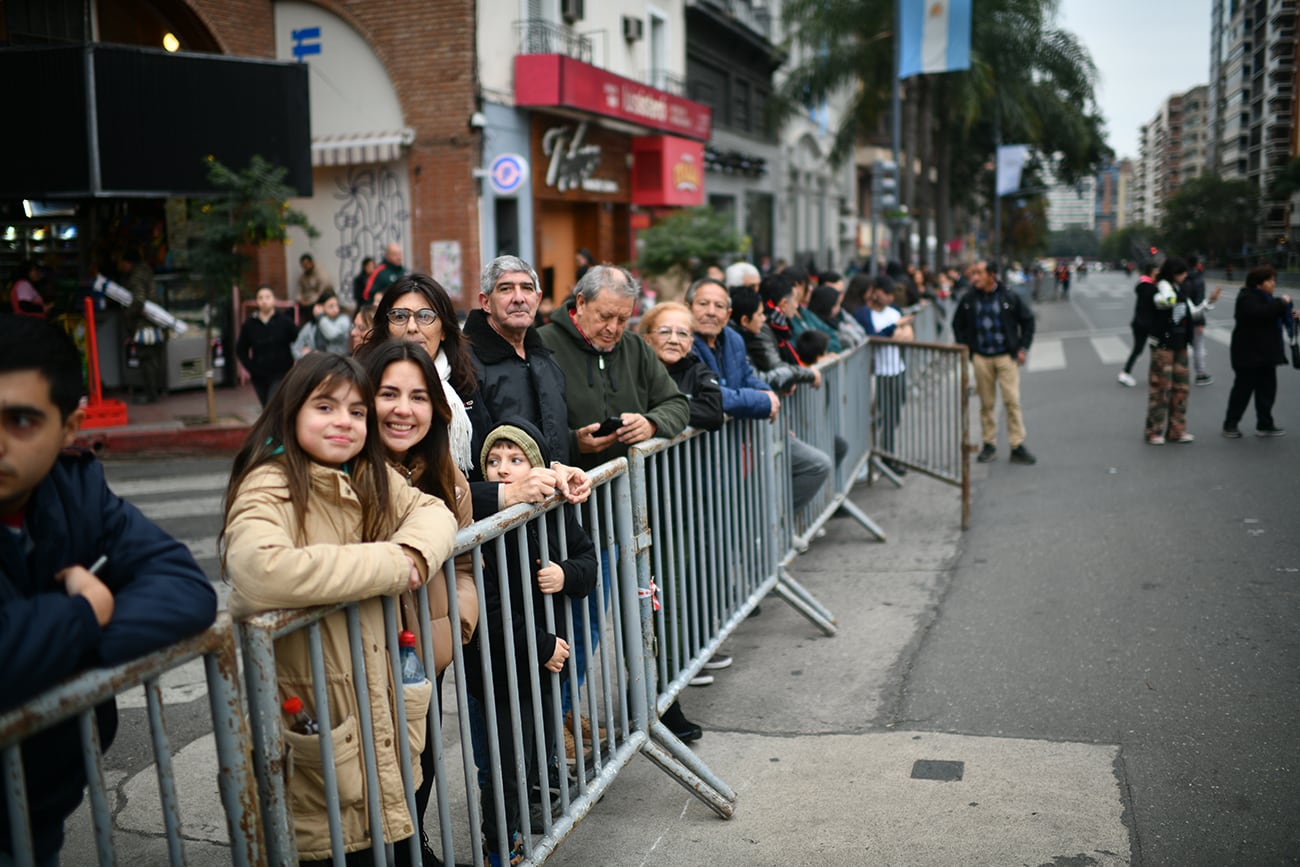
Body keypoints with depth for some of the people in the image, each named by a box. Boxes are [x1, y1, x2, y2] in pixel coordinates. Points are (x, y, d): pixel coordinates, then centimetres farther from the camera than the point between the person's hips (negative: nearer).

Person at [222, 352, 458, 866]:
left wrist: (416, 551, -19)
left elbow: (432, 513, 6)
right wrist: (390, 566, -27)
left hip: (378, 705, 7)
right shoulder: (269, 487, -18)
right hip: (312, 722, -7)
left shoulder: (370, 477, 7)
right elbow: (260, 570, -36)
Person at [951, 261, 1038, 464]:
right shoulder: (968, 300, 3)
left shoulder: (1009, 297, -2)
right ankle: (989, 445, 16)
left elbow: (1027, 321, 7)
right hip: (981, 358, 2)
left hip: (1007, 356, -2)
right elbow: (958, 324, 16)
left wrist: (1022, 347, 1)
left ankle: (1018, 447, 0)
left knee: (1012, 401, -5)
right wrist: (965, 348, 8)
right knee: (987, 403, 7)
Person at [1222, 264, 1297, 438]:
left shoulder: (1266, 298, 17)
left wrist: (1290, 315, 3)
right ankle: (1230, 424, 9)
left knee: (1267, 389, 10)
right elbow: (1259, 313, -32)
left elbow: (1274, 318, 22)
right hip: (1248, 353, -9)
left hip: (1266, 352, 9)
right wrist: (1281, 302, -23)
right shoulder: (1247, 298, -13)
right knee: (1243, 389, -2)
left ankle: (1265, 424, 19)